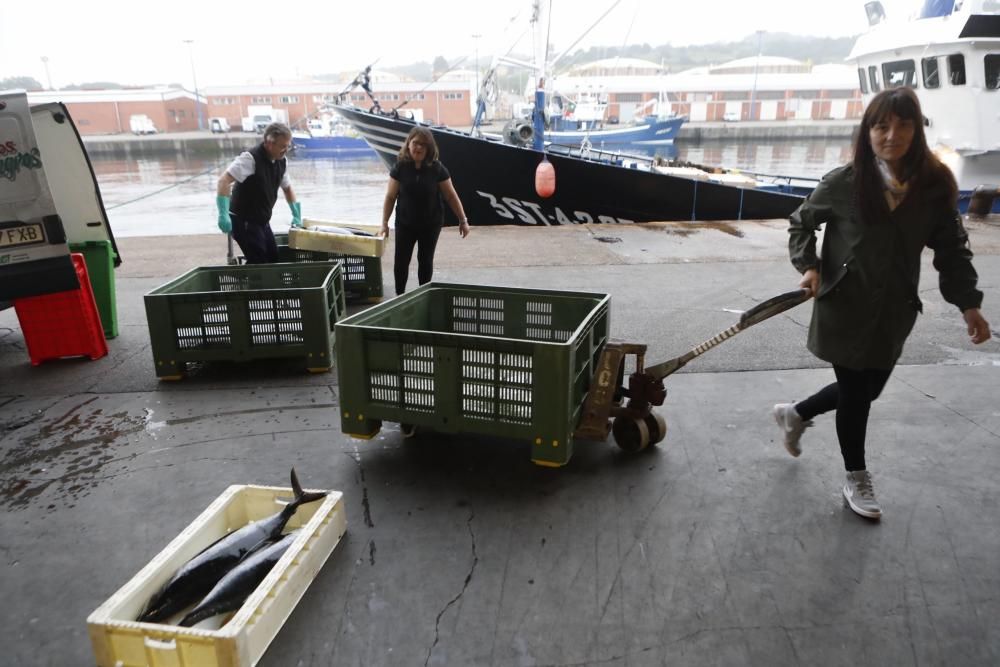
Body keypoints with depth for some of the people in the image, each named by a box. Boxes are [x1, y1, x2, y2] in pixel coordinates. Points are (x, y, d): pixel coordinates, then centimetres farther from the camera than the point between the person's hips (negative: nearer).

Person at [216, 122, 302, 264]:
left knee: (273, 259, 10)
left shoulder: (282, 162, 3)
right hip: (244, 221, -8)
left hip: (262, 221, 8)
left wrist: (296, 216, 16)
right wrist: (223, 215, -34)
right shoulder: (250, 158, -21)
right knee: (258, 263, -11)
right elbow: (224, 181, -27)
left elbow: (287, 188, 20)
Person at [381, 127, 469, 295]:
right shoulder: (400, 167, -6)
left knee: (425, 261, 8)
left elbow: (451, 196, -3)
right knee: (400, 261, 2)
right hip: (405, 224, 0)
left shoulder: (437, 168, -8)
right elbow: (390, 196, -2)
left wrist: (463, 220, -2)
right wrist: (385, 222, -4)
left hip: (431, 224, 0)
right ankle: (399, 296, 20)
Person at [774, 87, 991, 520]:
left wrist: (968, 302, -7)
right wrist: (809, 266, -10)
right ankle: (856, 479, 29)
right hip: (845, 309, -4)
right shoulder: (844, 182, -11)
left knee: (867, 390, 17)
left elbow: (951, 247, 1)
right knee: (855, 393, 7)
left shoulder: (935, 184, -4)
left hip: (894, 311, 4)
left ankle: (795, 413, 43)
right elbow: (801, 223, 4)